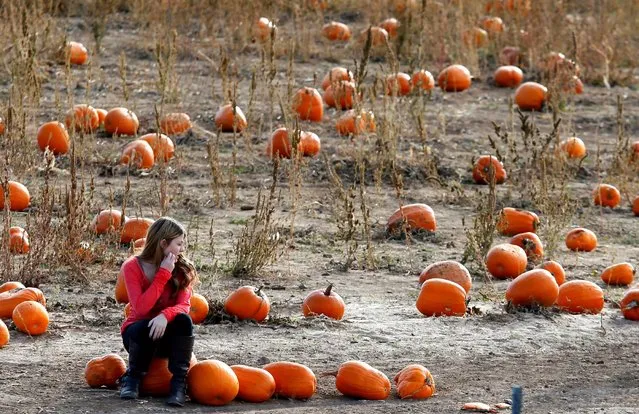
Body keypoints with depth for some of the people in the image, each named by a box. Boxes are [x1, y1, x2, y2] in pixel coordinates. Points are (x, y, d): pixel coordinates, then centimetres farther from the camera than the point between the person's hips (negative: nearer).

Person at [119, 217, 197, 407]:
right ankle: (133, 378, -12)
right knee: (145, 327, -37)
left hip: (167, 335, 2)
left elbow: (183, 306, -17)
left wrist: (165, 315, -39)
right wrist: (164, 275, -27)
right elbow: (141, 308, -26)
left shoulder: (182, 269, -6)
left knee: (184, 320, -31)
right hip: (139, 332, -2)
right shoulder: (133, 267, -14)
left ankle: (179, 383, -29)